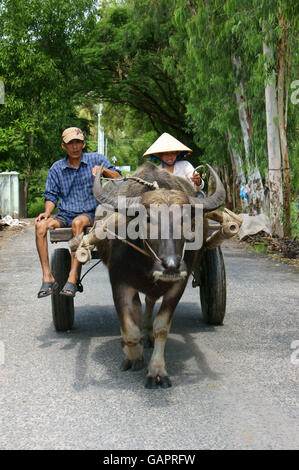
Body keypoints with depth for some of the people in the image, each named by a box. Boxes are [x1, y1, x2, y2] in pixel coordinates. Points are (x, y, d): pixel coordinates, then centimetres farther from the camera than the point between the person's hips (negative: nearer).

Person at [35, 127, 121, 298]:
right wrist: (47, 212, -7)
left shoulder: (96, 159, 8)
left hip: (90, 214, -3)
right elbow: (51, 196, 13)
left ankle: (72, 279, -40)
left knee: (78, 222, -38)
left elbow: (119, 179, 3)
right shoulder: (56, 168, 12)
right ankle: (48, 278, -29)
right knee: (41, 225, -27)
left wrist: (103, 170, -15)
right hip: (65, 216, 3)